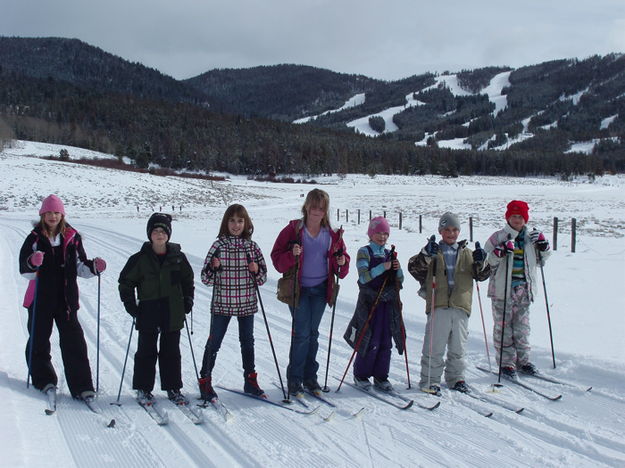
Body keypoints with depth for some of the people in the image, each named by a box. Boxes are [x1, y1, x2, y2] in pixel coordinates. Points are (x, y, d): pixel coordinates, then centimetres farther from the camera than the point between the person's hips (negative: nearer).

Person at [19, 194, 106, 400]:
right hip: (40, 298, 0)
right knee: (39, 341, 8)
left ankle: (81, 386, -1)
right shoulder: (35, 239, 0)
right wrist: (33, 263, -27)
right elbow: (25, 271, -5)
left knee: (74, 341, -3)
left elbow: (80, 267, 10)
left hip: (66, 298, 1)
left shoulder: (72, 238, 6)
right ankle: (44, 379, 25)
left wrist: (94, 267, -10)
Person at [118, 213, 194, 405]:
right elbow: (126, 282, 4)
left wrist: (188, 301, 5)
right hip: (148, 314, -1)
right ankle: (143, 389, 16)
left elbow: (188, 280, 15)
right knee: (146, 352, 5)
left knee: (172, 352, 9)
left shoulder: (178, 257, 3)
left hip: (173, 313, 2)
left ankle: (173, 388, 19)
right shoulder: (140, 259, -3)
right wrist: (130, 305, -4)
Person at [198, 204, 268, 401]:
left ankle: (250, 381, 26)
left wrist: (256, 270, -13)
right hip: (222, 303, -3)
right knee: (214, 343, 3)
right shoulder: (218, 245, -5)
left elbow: (262, 277, 8)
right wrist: (213, 267, -23)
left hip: (247, 303, 3)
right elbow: (206, 278, -3)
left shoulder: (252, 246, 2)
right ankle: (205, 381, 14)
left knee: (247, 342, 13)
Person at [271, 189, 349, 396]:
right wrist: (292, 255, -26)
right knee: (301, 333, -6)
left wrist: (342, 262, -9)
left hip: (321, 289, 4)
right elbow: (277, 257, -7)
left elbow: (341, 257, 13)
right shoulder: (293, 229, -7)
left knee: (312, 333, 12)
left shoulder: (332, 234, 5)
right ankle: (294, 379, 4)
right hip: (299, 289, -4)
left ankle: (310, 376, 21)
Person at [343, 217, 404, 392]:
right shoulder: (364, 252, -1)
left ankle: (380, 377, 15)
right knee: (371, 342, -5)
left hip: (388, 302, 5)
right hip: (370, 302, -5)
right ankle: (360, 375, 11)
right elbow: (364, 277, -13)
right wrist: (383, 267, -21)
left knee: (386, 342, 5)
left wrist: (398, 269, -7)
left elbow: (399, 280, 13)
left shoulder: (389, 254, 14)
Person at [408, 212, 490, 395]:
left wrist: (481, 262, -8)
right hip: (438, 305, -3)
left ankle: (455, 378, 26)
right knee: (435, 347, -3)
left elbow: (481, 275, 12)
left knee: (458, 347, 12)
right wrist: (426, 255, -22)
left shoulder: (467, 254, 16)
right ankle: (429, 380, 6)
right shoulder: (434, 252, 7)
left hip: (461, 306, 3)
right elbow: (414, 268, -6)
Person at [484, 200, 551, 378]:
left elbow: (542, 259, 21)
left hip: (524, 289, 4)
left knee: (522, 326, 11)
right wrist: (500, 251, -25)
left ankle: (522, 360, 22)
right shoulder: (498, 237, -3)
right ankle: (506, 362, 6)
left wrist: (543, 245, 2)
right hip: (503, 290, -4)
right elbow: (487, 261, -8)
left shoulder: (530, 237, 10)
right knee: (503, 326, -1)